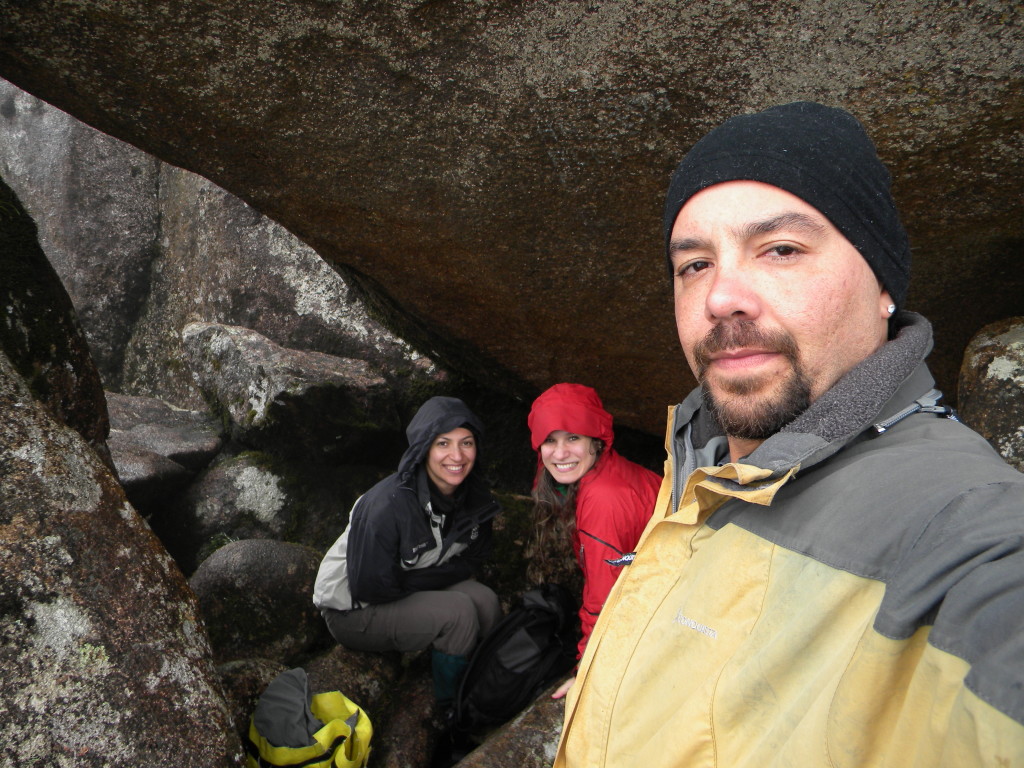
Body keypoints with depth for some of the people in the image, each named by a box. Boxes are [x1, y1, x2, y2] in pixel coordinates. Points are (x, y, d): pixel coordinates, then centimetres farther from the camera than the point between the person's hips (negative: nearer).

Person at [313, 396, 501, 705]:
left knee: (485, 600, -19)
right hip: (353, 611, -6)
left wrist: (417, 579, -15)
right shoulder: (387, 505, -32)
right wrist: (442, 574, -16)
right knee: (458, 611, -26)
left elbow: (473, 560, 2)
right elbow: (370, 587, -26)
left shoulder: (474, 495, -10)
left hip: (414, 594, 6)